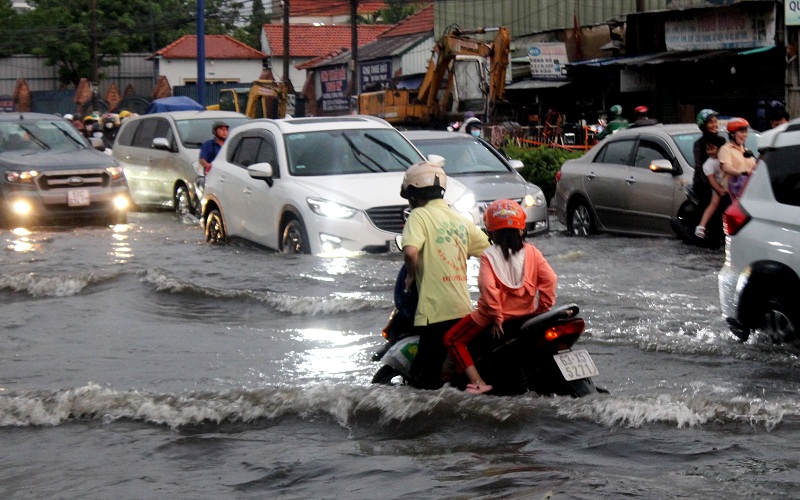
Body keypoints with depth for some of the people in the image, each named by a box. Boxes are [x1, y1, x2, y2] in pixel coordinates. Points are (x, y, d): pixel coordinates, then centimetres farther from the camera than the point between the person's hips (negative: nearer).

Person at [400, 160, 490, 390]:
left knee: (425, 381, -4)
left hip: (435, 311, -7)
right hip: (464, 309, 7)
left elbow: (410, 252, -22)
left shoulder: (420, 216, -5)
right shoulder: (460, 220, 16)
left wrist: (411, 275, -2)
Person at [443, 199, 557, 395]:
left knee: (452, 339, 7)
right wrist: (543, 309, -2)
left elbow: (488, 287, -24)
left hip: (497, 316, -5)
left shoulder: (489, 256, -11)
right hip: (526, 312, 5)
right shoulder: (532, 252, -1)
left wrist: (496, 318, -18)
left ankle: (477, 382, -7)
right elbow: (549, 278, -10)